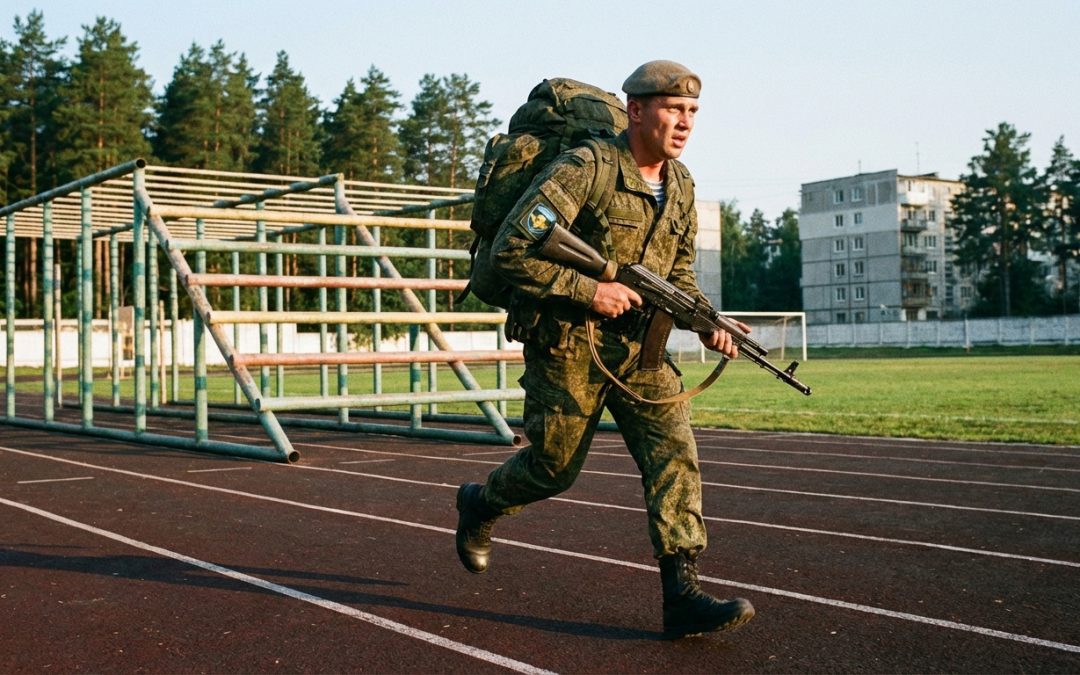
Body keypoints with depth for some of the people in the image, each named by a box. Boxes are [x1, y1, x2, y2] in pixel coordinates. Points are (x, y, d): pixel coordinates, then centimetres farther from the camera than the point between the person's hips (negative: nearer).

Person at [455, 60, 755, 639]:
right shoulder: (583, 171, -18)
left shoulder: (679, 185, 6)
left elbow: (678, 272, 18)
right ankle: (478, 505, 39)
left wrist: (708, 324, -1)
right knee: (554, 466, 7)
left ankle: (683, 594, -9)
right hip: (566, 346, -6)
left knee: (674, 450, -9)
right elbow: (511, 250, -22)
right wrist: (588, 291, -24)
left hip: (638, 346, 6)